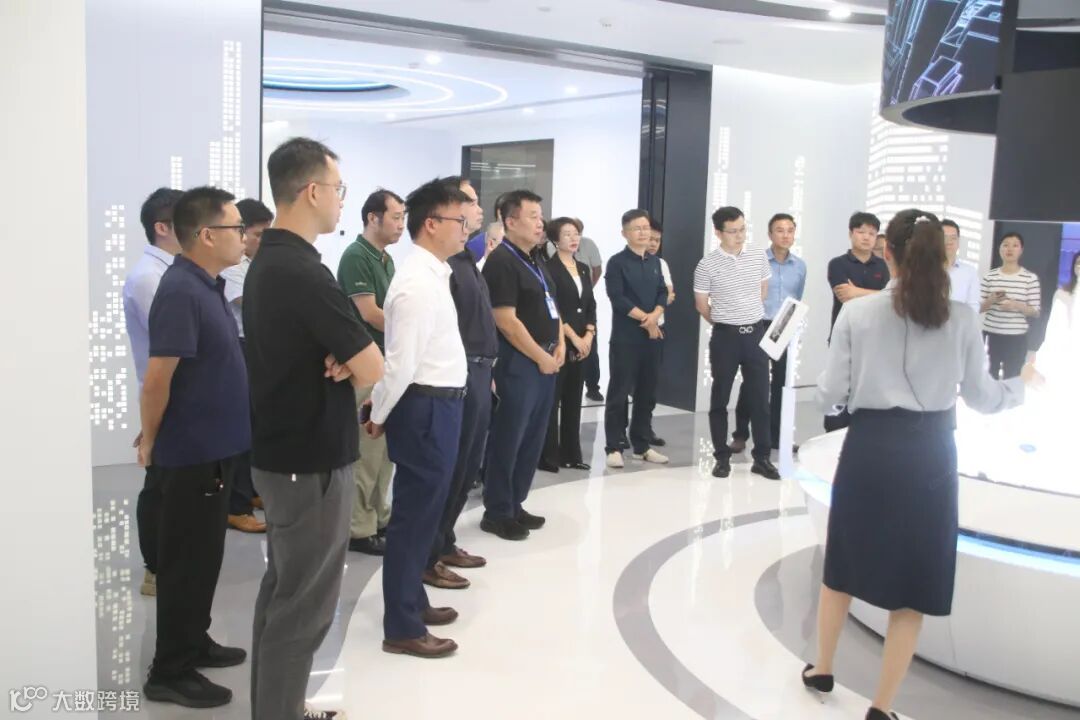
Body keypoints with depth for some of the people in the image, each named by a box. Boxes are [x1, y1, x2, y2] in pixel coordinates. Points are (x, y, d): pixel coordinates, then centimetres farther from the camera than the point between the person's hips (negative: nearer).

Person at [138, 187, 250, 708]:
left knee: (202, 555, 19)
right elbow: (157, 377, -23)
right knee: (187, 560, 2)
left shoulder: (208, 286, 8)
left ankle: (194, 643, 34)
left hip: (212, 445, 9)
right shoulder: (180, 292, -22)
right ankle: (170, 672, 15)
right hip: (191, 450, -9)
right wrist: (151, 441, -10)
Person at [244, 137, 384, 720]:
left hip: (281, 453, 10)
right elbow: (371, 370, -20)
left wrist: (338, 359, -7)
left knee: (282, 591, 19)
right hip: (311, 462, -10)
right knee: (303, 605, 2)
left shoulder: (267, 261, 8)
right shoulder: (304, 273, -23)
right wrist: (349, 361, 1)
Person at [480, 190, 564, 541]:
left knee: (532, 439, 13)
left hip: (547, 361, 9)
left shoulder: (536, 261, 15)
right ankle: (497, 512, 9)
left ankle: (515, 505, 24)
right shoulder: (501, 262, -13)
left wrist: (559, 345, 6)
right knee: (508, 439, -1)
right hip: (519, 363, -9)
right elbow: (506, 321, -19)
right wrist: (541, 357, -13)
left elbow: (551, 306, 22)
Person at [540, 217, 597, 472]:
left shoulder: (584, 268, 15)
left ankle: (571, 453, 17)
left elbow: (591, 305, 13)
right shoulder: (549, 268, -6)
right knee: (552, 399, -3)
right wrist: (573, 337, -14)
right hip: (557, 343, -7)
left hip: (583, 343, 7)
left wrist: (589, 335, -2)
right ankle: (548, 456, 2)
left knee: (573, 400, 10)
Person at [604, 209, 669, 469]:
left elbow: (663, 293, 10)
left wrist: (655, 316, -10)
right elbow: (618, 298, -13)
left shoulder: (655, 261, 14)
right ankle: (613, 448, 3)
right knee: (619, 393, -3)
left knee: (647, 392, 10)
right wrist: (645, 318, -11)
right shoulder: (617, 262, -5)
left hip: (652, 335, 6)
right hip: (625, 337, -6)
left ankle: (641, 446, 19)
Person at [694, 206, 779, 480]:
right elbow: (701, 305, 1)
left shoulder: (759, 258, 2)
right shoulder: (707, 266, -9)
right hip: (725, 336, -3)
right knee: (720, 398, 5)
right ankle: (722, 457, 15)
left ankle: (762, 457, 13)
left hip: (756, 334, 3)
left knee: (760, 397, 4)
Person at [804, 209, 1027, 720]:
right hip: (929, 454, 0)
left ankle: (822, 669, 36)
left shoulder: (857, 313, -6)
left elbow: (830, 396, -4)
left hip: (869, 447, 0)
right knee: (913, 584, 11)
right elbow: (980, 398, 7)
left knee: (842, 564, 19)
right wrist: (1020, 387, 28)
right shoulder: (961, 319, -3)